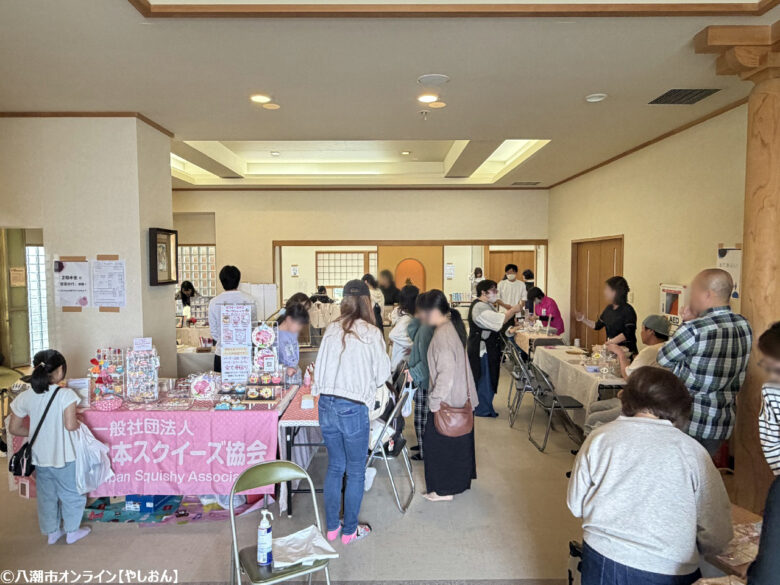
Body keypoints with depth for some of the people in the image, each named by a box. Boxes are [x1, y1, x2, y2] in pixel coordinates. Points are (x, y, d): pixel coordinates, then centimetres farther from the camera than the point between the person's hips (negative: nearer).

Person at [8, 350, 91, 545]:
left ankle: (51, 532, 38)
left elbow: (14, 428, 2)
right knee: (71, 494, 16)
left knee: (46, 495, 23)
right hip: (63, 456, -5)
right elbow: (70, 425, -26)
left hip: (39, 456, 5)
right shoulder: (65, 394, -21)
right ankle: (71, 531, 30)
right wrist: (78, 424, -4)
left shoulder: (25, 397, -5)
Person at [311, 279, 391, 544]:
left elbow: (319, 367, 7)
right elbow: (383, 373, -3)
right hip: (353, 408, -5)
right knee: (355, 472, 12)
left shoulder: (331, 329, 2)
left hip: (326, 405, 5)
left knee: (334, 467, 20)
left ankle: (331, 527, 32)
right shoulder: (371, 333, -10)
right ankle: (349, 530, 25)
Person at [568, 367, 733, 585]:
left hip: (601, 563, 1)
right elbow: (717, 539, -6)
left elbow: (575, 505, 4)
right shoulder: (692, 452, -9)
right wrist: (682, 546, 14)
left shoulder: (599, 438, -5)